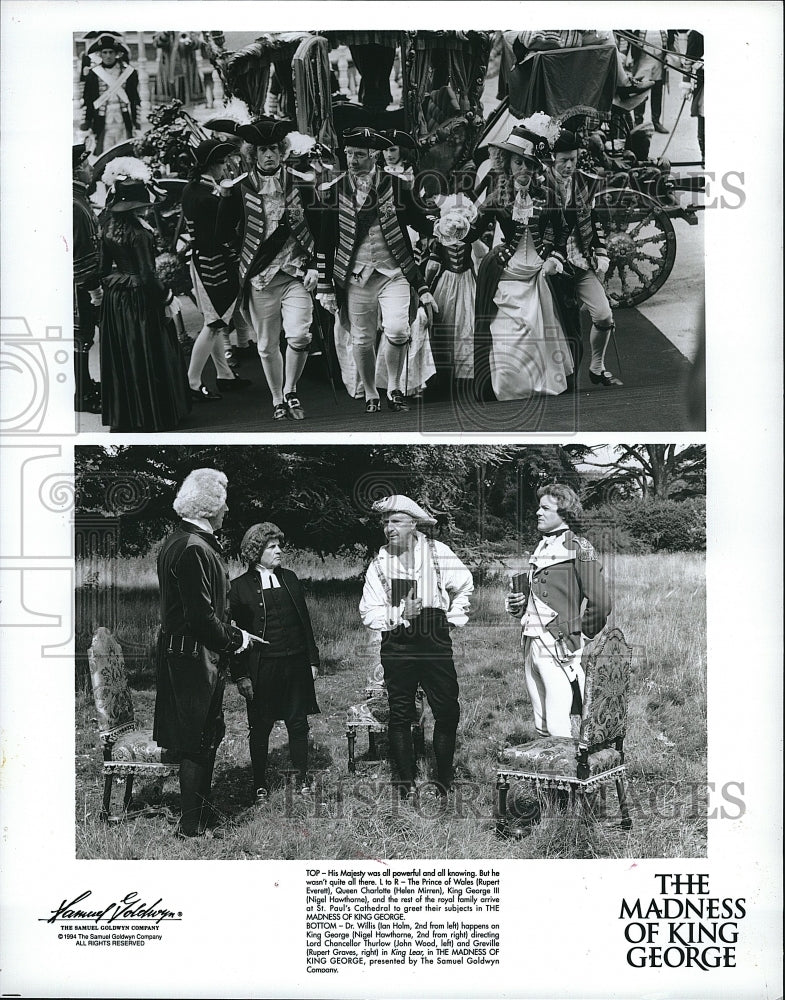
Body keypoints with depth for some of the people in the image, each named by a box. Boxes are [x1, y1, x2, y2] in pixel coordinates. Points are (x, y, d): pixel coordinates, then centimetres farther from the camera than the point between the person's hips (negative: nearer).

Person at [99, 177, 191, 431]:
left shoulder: (110, 229, 3)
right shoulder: (139, 234, -19)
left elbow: (104, 267, 9)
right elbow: (147, 275, -20)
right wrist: (166, 296, -8)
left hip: (114, 298, 7)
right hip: (139, 299, -7)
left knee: (120, 358, 13)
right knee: (146, 356, 3)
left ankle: (121, 414, 22)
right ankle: (153, 414, 11)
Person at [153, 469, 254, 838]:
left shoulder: (176, 541, 10)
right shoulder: (194, 548, -22)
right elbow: (201, 617, -25)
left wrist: (226, 630, 14)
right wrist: (235, 638, -11)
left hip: (179, 652, 10)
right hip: (195, 656, -10)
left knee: (205, 738, 19)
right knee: (199, 742, 1)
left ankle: (201, 811, 31)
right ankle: (193, 825, 13)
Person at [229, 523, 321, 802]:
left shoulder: (289, 579, 10)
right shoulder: (240, 586, -4)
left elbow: (305, 621, 13)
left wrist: (313, 659, 8)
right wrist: (240, 675, -9)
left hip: (295, 664, 4)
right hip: (261, 668, -3)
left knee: (298, 723, 9)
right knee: (260, 728, 6)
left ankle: (302, 779, 22)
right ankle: (260, 785, 20)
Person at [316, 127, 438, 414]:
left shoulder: (396, 186, 1)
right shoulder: (334, 191, 2)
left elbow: (419, 222, 11)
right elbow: (325, 242, 5)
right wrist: (325, 287, 4)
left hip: (394, 272, -1)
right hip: (355, 276, 1)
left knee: (396, 330, -17)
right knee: (362, 339, 5)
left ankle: (394, 388, 6)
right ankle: (370, 395, 25)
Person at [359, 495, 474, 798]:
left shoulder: (437, 552, -2)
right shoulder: (380, 562, 0)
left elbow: (464, 585, 13)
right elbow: (369, 613, -2)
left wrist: (454, 618, 8)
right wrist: (400, 614, -16)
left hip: (436, 644, 0)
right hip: (397, 648, 1)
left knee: (448, 713, 1)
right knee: (400, 716, 6)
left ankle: (444, 782, 17)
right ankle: (404, 783, 18)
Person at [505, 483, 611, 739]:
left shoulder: (577, 547, -8)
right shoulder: (541, 548, 17)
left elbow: (600, 603, -14)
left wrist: (581, 634, -1)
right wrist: (517, 605, 8)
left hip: (558, 648, -8)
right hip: (531, 646, 8)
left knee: (558, 728, -8)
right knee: (541, 727, 12)